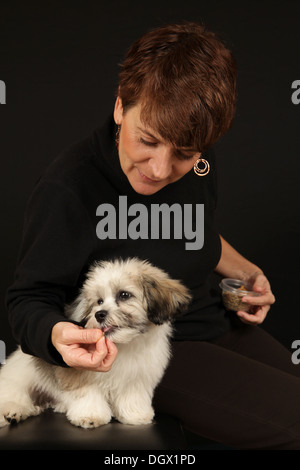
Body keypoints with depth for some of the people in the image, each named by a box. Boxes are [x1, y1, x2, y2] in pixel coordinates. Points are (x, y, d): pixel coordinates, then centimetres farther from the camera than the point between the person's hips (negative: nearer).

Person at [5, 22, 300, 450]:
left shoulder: (198, 166, -5)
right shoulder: (67, 189, -26)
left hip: (218, 324, 7)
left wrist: (245, 271, 2)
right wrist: (57, 334, -39)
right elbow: (29, 298, -17)